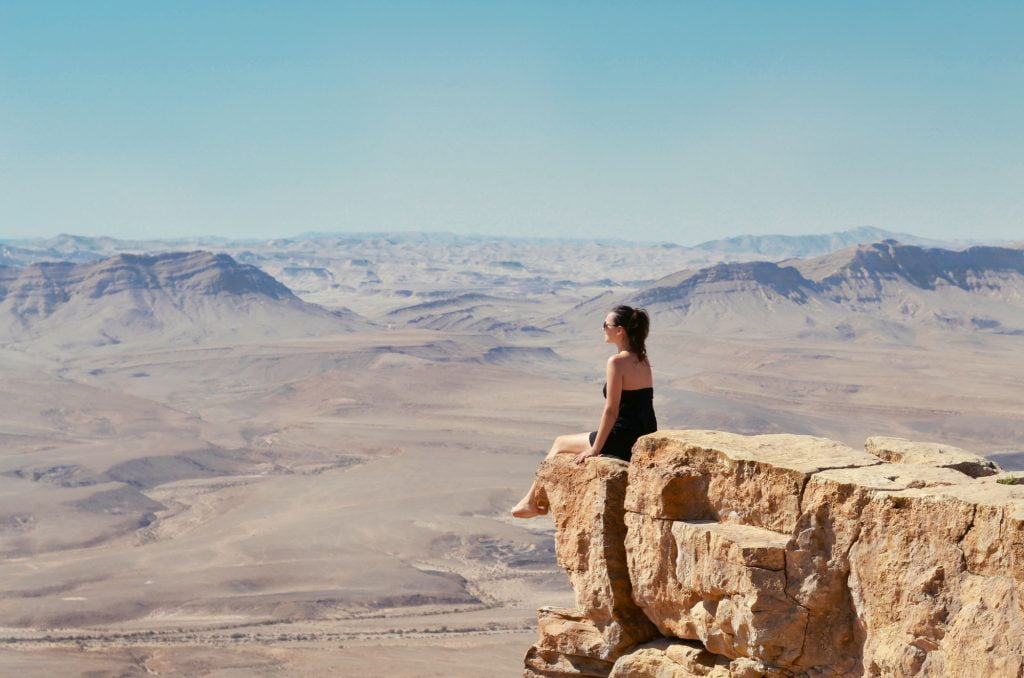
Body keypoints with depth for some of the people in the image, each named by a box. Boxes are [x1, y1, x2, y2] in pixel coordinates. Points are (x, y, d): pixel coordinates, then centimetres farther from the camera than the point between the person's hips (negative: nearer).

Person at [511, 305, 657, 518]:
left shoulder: (617, 362, -16)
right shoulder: (642, 360, 9)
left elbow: (611, 410, -19)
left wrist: (595, 450, -13)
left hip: (624, 442, -8)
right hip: (645, 441, 8)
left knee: (559, 443, 14)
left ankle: (531, 502, 27)